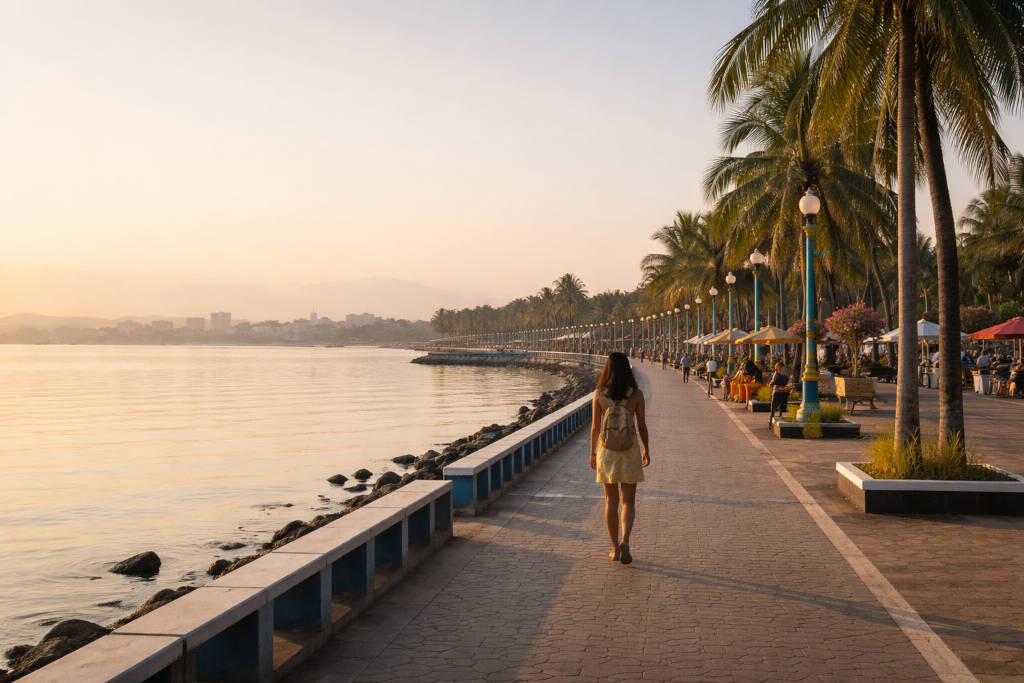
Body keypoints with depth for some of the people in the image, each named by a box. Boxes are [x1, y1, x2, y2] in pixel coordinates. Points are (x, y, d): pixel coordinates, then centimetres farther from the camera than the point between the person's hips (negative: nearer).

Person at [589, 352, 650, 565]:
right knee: (628, 501, 9)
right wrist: (646, 450, 12)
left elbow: (595, 427, -3)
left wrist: (592, 452, 8)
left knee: (611, 501, 12)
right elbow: (641, 426, -2)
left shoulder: (599, 394, -7)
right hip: (630, 452, 0)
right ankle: (625, 540, -13)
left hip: (606, 452, 1)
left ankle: (615, 549, 16)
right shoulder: (636, 394, -7)